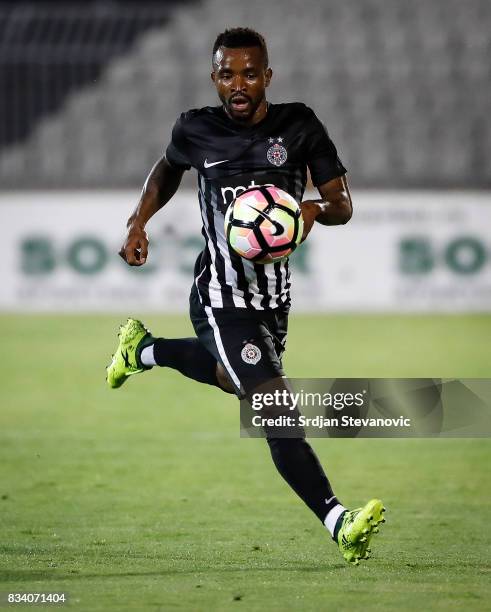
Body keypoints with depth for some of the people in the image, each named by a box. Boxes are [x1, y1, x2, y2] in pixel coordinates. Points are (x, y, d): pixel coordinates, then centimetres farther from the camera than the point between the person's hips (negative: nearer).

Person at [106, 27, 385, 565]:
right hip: (222, 297, -5)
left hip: (273, 293, 5)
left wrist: (317, 209, -27)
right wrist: (138, 223, 10)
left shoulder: (299, 126, -4)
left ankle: (144, 349, 56)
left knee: (236, 378, 33)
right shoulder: (196, 130, -4)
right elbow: (168, 167, 20)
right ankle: (339, 524, -28)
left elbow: (343, 205, -5)